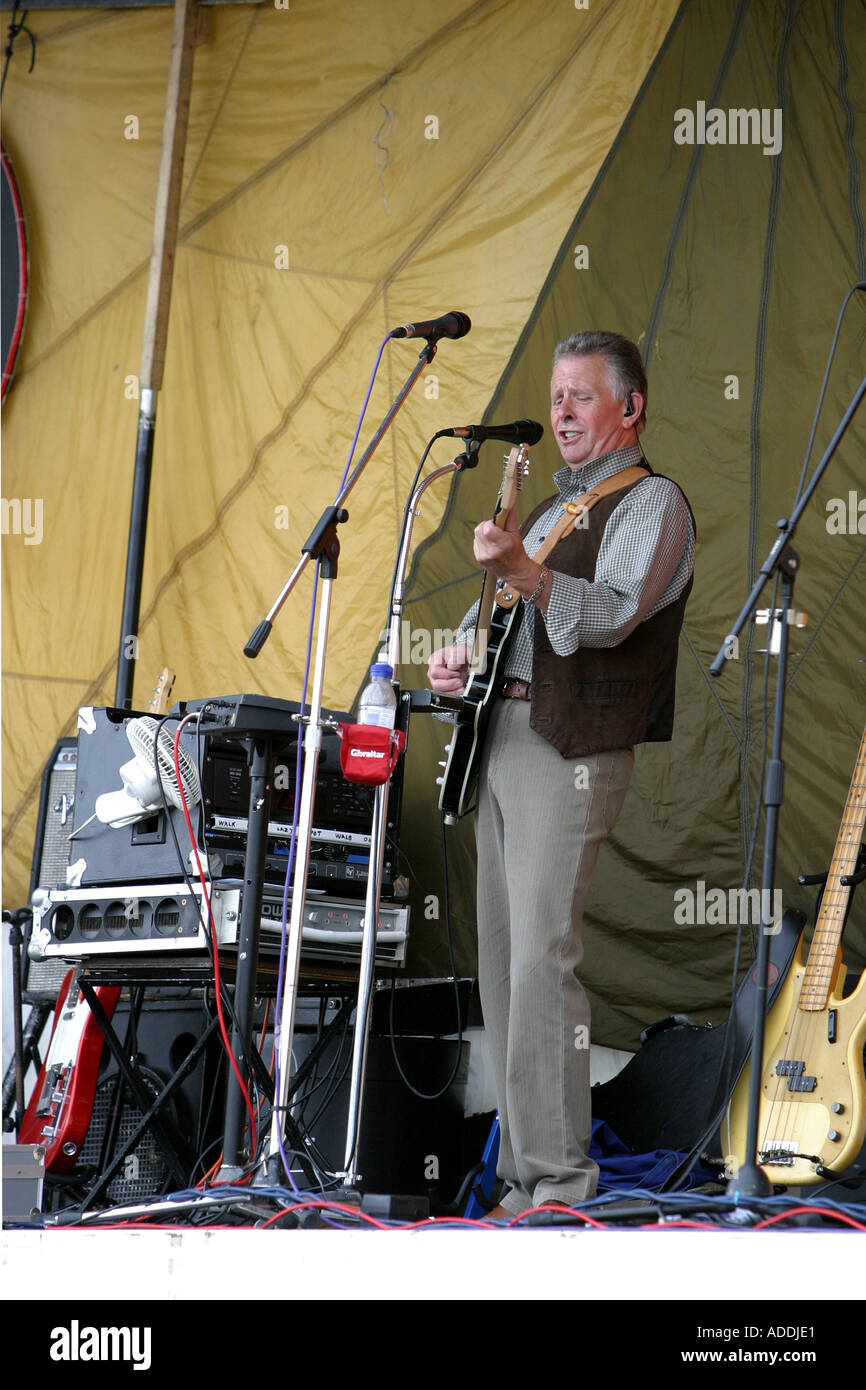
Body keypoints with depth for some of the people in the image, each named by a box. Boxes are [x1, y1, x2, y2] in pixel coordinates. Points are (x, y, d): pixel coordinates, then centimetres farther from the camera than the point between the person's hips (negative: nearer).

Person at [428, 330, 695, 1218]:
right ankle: (520, 1166, 11)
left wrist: (523, 570, -35)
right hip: (499, 735, 9)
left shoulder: (651, 503, -3)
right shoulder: (551, 509, 25)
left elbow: (612, 613, -20)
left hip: (572, 746, -9)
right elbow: (500, 612, 31)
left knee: (541, 957, -17)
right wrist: (459, 655, 9)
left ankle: (558, 1175, -16)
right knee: (499, 958, 7)